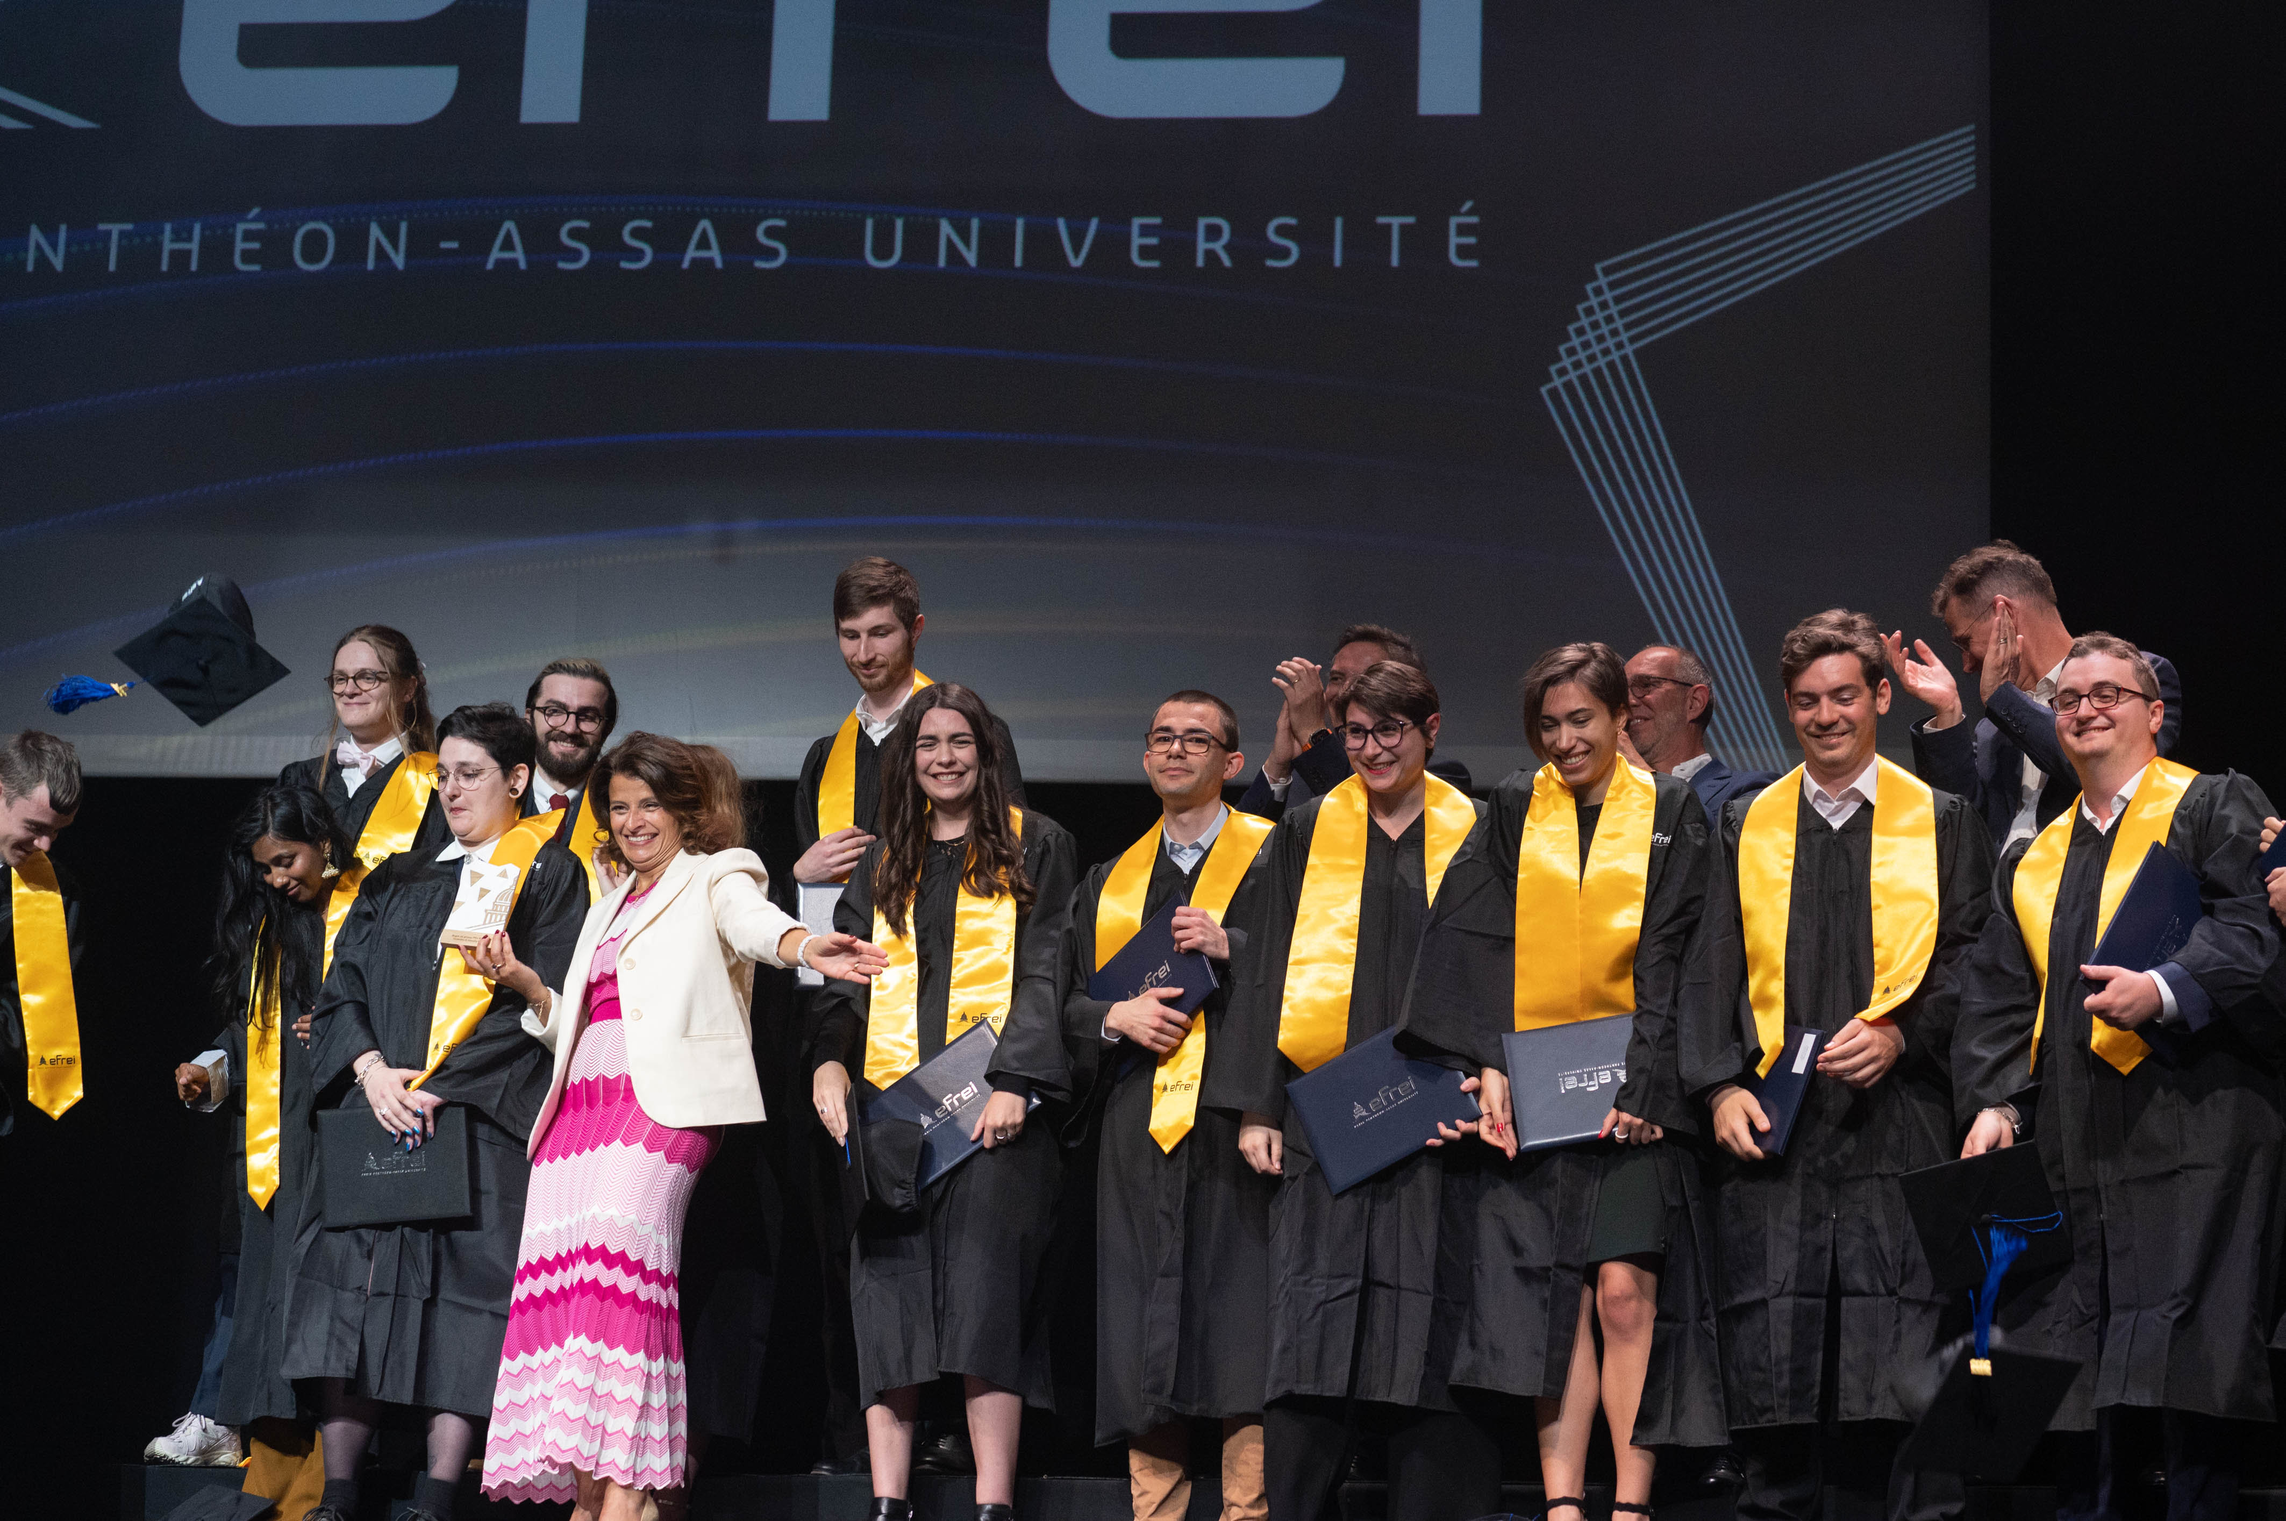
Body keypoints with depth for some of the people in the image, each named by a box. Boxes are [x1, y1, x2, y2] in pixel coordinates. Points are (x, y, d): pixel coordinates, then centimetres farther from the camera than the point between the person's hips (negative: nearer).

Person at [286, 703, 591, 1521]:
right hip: (377, 1111, 4)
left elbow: (557, 1004, -2)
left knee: (463, 1295, -11)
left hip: (483, 1117, -4)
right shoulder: (397, 881, 20)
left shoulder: (550, 876, 7)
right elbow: (343, 989, 13)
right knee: (354, 1285, -5)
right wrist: (371, 1070, -6)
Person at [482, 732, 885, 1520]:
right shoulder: (610, 908, 30)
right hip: (580, 1101, 7)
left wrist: (803, 947, -34)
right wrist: (525, 984, 12)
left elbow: (751, 920, -12)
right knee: (558, 1281, -9)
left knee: (617, 1247, -26)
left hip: (665, 1100, -7)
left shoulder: (716, 876, 12)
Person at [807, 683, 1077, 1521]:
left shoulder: (1034, 846, 8)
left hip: (992, 1103, -4)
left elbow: (1045, 972, 0)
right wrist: (829, 1061, -5)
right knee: (888, 1288, -4)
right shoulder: (882, 863, 19)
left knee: (984, 1291, -11)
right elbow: (846, 977, 14)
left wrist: (1015, 1082, -12)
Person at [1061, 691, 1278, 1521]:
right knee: (1142, 1326, 1)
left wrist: (1229, 946, -14)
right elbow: (1066, 999, 17)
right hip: (1138, 1130, 4)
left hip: (1235, 1118, -4)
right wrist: (1116, 1016, -3)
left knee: (1237, 1322, -9)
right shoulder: (1110, 882, 20)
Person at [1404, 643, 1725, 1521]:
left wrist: (1641, 1085, -13)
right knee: (1554, 1297, -2)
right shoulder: (1513, 814, 11)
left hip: (1632, 1092, -2)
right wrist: (1490, 1068, -11)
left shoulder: (1670, 813, 5)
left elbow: (1668, 961, -2)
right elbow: (1477, 946, 3)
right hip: (1532, 1091, 2)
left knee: (1624, 1288, -11)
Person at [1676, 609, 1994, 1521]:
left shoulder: (1940, 822, 9)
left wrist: (1901, 1035, -12)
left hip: (1898, 1124, -2)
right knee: (1771, 1359, 1)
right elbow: (1712, 970, 10)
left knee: (1907, 1359, -5)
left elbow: (1970, 958, 4)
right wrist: (1721, 1086, -3)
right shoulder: (1745, 827, 14)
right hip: (1773, 1127, 2)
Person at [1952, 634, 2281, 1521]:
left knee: (2182, 1369, -12)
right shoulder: (2033, 860, 23)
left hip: (2189, 1116, -6)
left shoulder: (2215, 808, 6)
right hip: (2074, 1141, 6)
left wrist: (2166, 990, -27)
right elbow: (1998, 992, 17)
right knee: (2080, 1371, 3)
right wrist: (1994, 1101, 1)